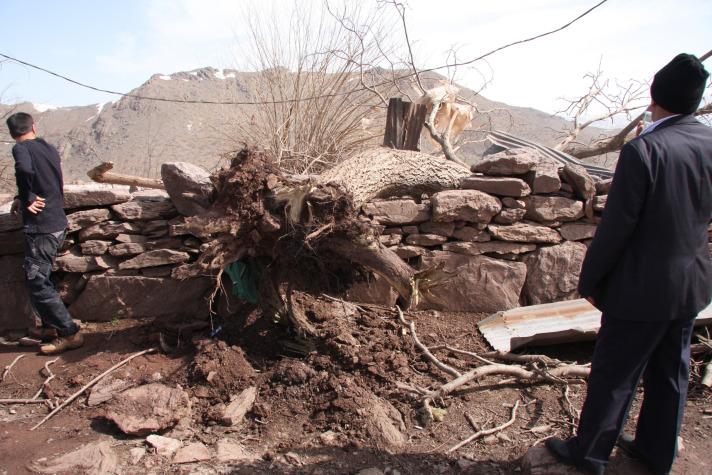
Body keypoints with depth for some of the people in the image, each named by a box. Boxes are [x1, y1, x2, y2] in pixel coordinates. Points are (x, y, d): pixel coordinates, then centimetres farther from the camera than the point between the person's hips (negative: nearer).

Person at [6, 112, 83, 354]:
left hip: (41, 227, -8)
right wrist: (24, 198, 19)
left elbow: (24, 170, -30)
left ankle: (70, 334, -1)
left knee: (37, 283, -2)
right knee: (39, 279, 19)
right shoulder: (50, 149, 13)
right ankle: (51, 327, 25)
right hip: (58, 223, 8)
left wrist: (27, 198, -16)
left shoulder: (21, 148, -8)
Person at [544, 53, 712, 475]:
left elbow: (616, 227, -20)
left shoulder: (643, 150, -22)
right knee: (671, 372, 20)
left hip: (642, 288, -7)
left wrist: (590, 281, -9)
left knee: (614, 375, 8)